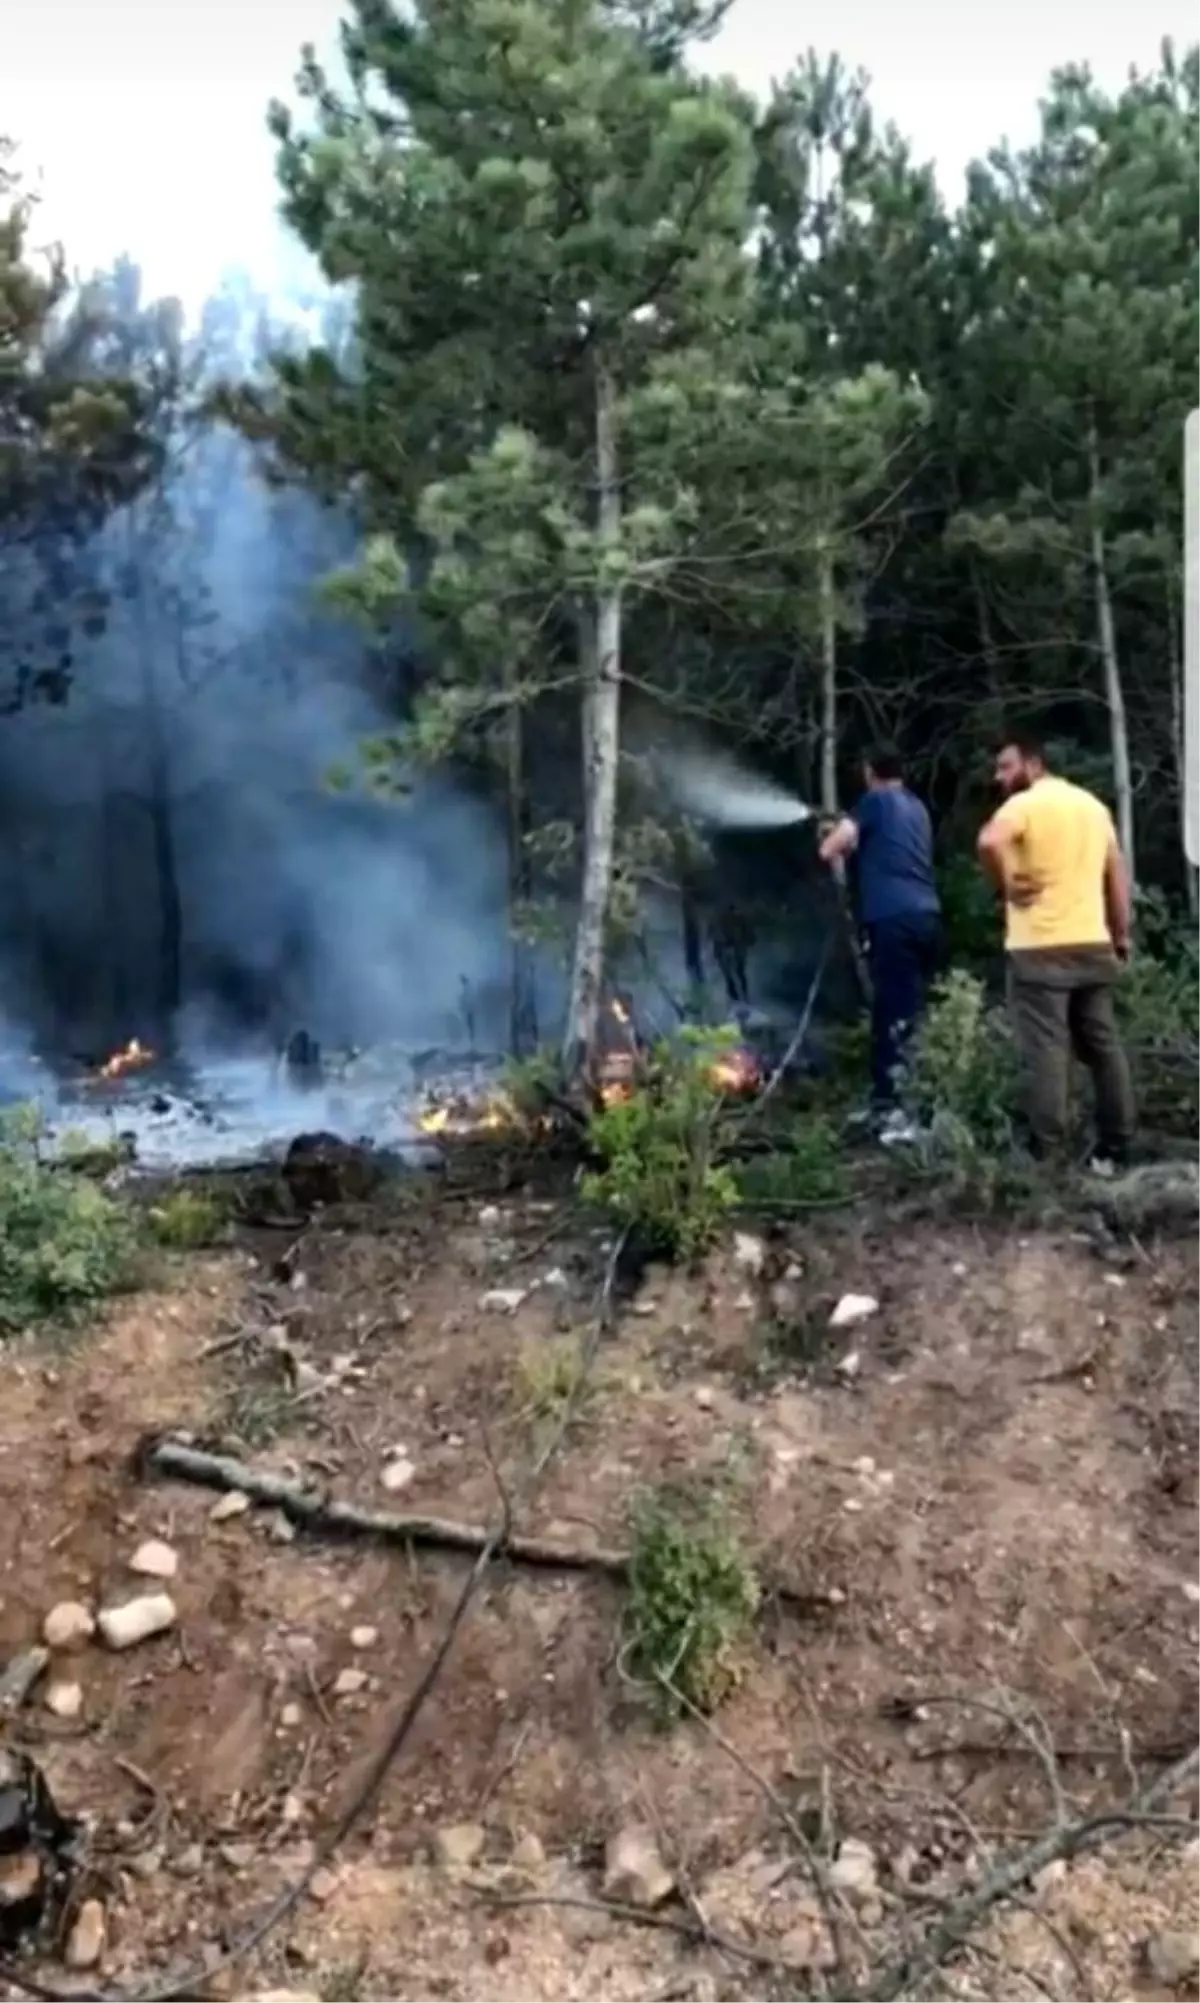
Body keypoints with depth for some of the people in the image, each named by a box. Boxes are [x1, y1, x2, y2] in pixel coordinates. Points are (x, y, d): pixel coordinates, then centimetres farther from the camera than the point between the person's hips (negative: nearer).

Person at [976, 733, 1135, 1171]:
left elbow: (989, 843, -28)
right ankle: (1116, 1149, 18)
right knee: (1103, 1046, 12)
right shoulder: (1092, 804, 15)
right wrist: (1122, 933, 19)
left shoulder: (1024, 804, -7)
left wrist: (1005, 885, -12)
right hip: (1094, 945, 7)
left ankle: (1047, 1157, -4)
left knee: (1045, 1053, -5)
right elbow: (1117, 872, 16)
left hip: (1040, 949, -7)